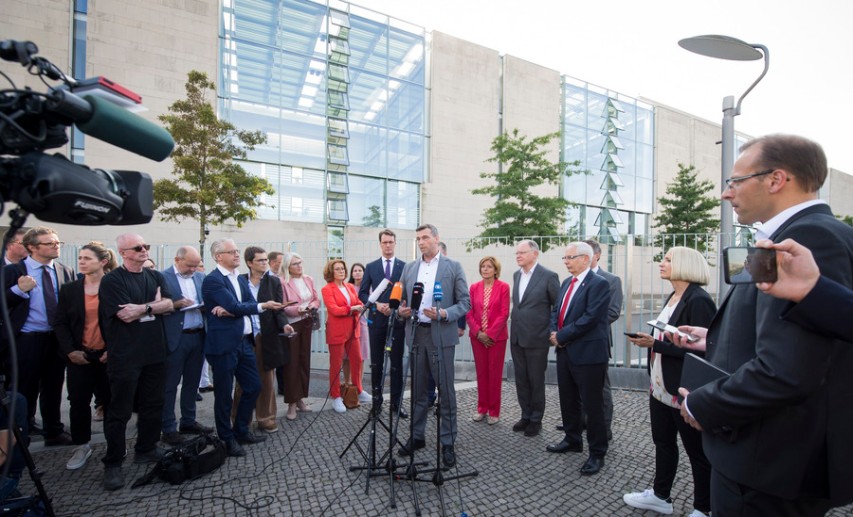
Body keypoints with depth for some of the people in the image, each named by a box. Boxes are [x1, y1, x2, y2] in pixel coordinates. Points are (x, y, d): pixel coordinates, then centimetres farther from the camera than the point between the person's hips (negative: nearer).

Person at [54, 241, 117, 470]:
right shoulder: (69, 289, 4)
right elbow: (61, 323, 5)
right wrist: (70, 351, -7)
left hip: (108, 355, -3)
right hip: (79, 356, 3)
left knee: (110, 401, 6)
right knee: (79, 402, 8)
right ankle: (81, 447, 25)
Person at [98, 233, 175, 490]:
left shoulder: (156, 277, 10)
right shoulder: (111, 280, -6)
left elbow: (168, 305, -2)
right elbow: (125, 315, -15)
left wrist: (142, 308, -14)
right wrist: (154, 304, -8)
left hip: (155, 352, 5)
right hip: (125, 355, -5)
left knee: (153, 404, 13)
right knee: (120, 410, 4)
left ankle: (146, 450, 29)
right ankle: (113, 464, 17)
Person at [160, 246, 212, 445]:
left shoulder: (200, 277, 11)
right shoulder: (163, 277, -6)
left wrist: (207, 306, -7)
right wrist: (177, 304, -21)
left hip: (198, 336, 6)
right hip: (175, 338, -5)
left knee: (192, 382, 15)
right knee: (170, 384, 7)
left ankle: (188, 422, 29)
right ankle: (168, 428, 19)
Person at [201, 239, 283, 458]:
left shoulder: (241, 278, 12)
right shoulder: (212, 280, -13)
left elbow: (249, 305, 2)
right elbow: (235, 307, -21)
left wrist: (229, 310, -15)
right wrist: (263, 306, -15)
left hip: (244, 341, 8)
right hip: (223, 344, -8)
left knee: (253, 386, 14)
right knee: (224, 394, 7)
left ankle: (241, 431, 31)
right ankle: (227, 439, 24)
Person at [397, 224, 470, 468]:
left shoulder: (453, 267, -2)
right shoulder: (409, 268, 10)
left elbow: (465, 303, -4)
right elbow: (401, 299, 14)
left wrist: (444, 314, -20)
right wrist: (401, 311, -8)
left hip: (441, 335, -4)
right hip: (415, 334, 4)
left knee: (446, 391, 3)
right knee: (417, 389, 15)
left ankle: (447, 443, 19)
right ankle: (416, 436, 31)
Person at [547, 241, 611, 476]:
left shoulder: (598, 284, -13)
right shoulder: (566, 283, 13)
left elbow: (591, 318, -21)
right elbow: (556, 311, 15)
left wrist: (562, 336, -16)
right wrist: (554, 333, -4)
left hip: (588, 353, -8)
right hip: (565, 351, 8)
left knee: (592, 404, 4)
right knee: (567, 400, 19)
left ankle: (597, 453, 20)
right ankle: (572, 440, 38)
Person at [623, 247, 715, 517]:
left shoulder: (699, 301, -18)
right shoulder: (672, 297, 8)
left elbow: (699, 348, -23)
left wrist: (655, 344, -23)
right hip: (661, 388, 8)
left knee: (698, 451, 12)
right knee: (663, 442, 20)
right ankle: (660, 495, 37)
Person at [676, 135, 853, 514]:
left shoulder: (809, 237, -22)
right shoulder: (811, 233, 9)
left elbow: (784, 373, -30)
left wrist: (700, 406, -17)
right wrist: (716, 339, 8)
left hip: (768, 467, -9)